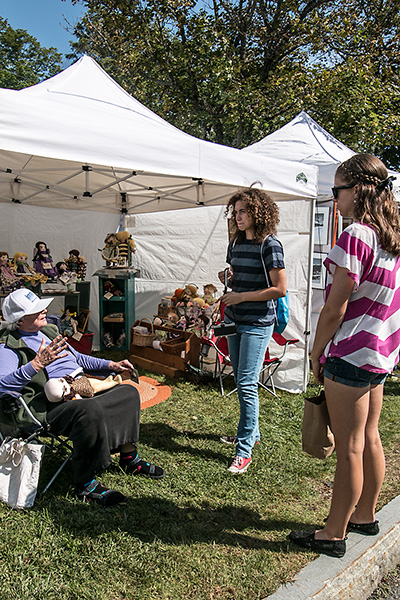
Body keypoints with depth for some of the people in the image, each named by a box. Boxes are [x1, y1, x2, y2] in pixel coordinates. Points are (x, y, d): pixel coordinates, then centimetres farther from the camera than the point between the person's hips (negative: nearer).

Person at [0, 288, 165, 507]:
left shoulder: (49, 331, 19)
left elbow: (77, 358, 29)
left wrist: (111, 365, 20)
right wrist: (37, 364, -36)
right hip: (50, 406, -9)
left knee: (128, 392, 3)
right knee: (90, 410, -37)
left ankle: (129, 458, 13)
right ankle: (84, 484, -19)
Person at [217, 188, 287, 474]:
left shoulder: (270, 245, -12)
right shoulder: (236, 243, 11)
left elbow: (280, 289, -16)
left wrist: (242, 296, -17)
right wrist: (228, 278, 1)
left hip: (258, 324, -8)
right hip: (234, 320, 8)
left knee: (247, 384, -8)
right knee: (240, 380, 16)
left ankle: (245, 450, 3)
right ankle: (252, 432, 34)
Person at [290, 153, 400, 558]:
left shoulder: (355, 237, -19)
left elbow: (335, 307, -19)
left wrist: (317, 352, -6)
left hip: (351, 354, -9)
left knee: (349, 447, 2)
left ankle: (334, 534, 19)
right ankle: (365, 516, 38)